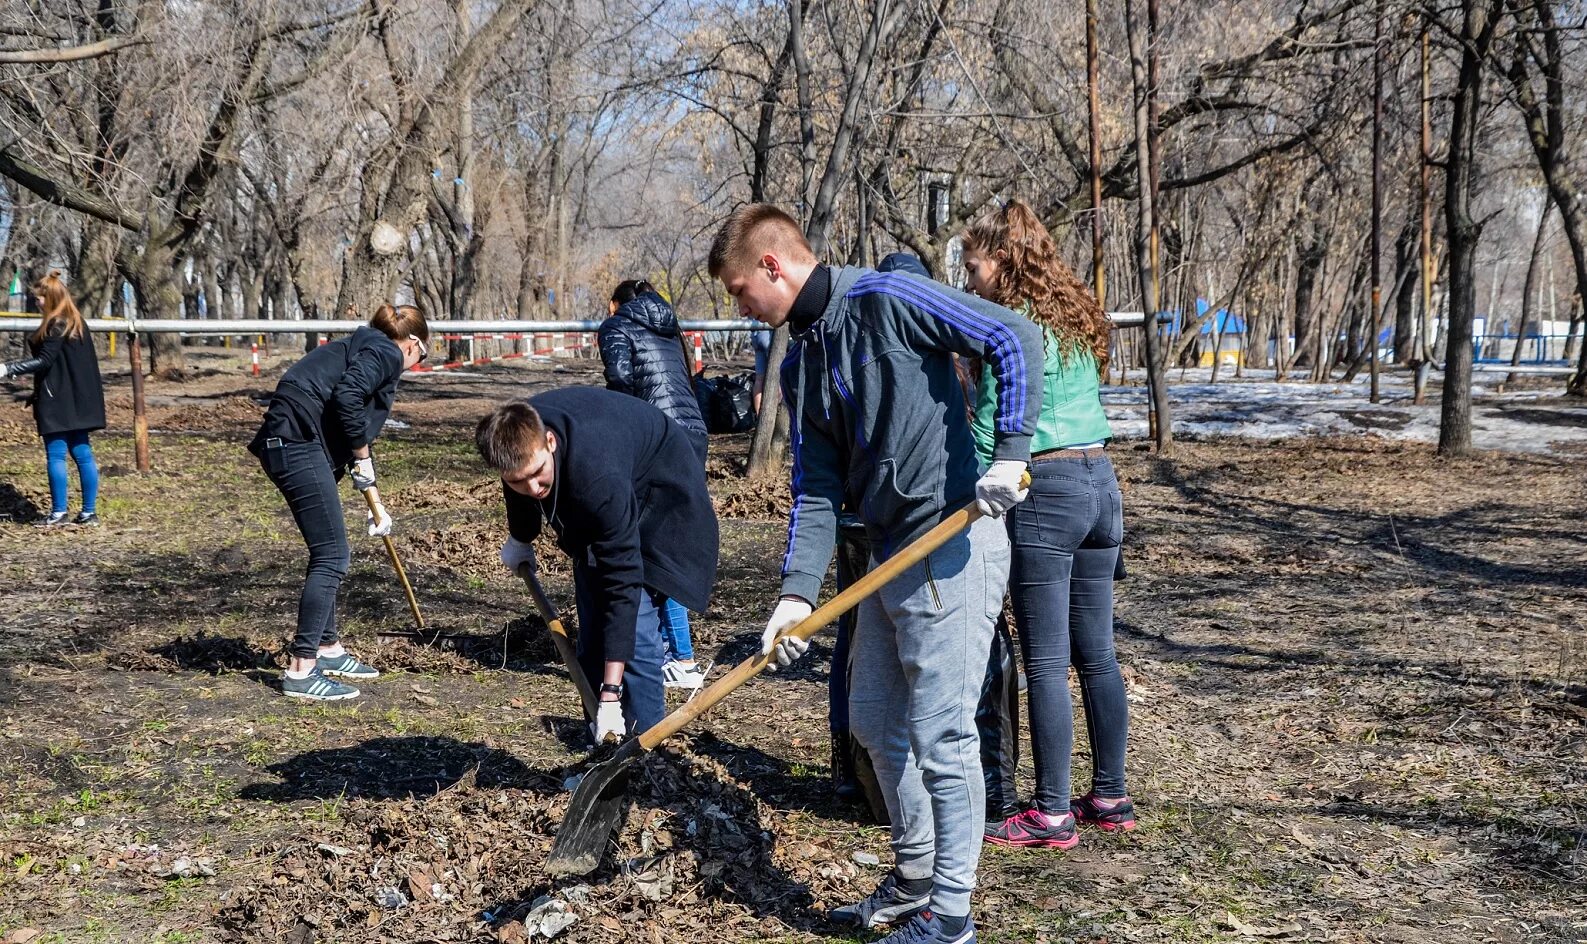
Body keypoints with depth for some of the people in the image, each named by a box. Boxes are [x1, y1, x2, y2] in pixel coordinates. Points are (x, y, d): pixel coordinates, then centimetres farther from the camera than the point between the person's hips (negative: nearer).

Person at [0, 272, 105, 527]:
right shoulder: (76, 322, 14)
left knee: (56, 455, -3)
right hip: (78, 399, 9)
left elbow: (44, 361, -18)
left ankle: (58, 513, 0)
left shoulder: (56, 325, -13)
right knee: (82, 453, 8)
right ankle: (89, 512, 10)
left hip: (58, 401, -9)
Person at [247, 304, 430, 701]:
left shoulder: (363, 348, 28)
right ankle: (301, 671, -5)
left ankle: (329, 649, 30)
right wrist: (362, 456, -6)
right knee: (331, 556, -7)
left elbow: (359, 431, 33)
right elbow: (347, 396, -20)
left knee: (328, 553, 18)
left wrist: (375, 504, 37)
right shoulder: (385, 353, -1)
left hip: (287, 444, 10)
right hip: (298, 441, -10)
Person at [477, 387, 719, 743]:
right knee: (591, 619, 3)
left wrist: (611, 695, -44)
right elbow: (520, 486, 2)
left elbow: (623, 583, -43)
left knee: (634, 617, -19)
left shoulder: (597, 476, -45)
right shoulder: (517, 434, -27)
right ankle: (603, 740, 11)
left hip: (657, 494, -6)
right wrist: (520, 538, 21)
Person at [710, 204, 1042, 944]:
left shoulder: (885, 301, -12)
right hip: (888, 553, 9)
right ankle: (914, 880, 35)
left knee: (941, 737, -4)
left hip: (952, 546, -9)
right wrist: (797, 592, -4)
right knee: (874, 723, 18)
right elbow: (817, 491, 8)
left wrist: (1009, 454, -22)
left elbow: (1015, 341, -15)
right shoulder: (800, 366, 12)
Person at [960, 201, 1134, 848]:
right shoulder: (1076, 317, 15)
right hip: (1101, 483, 9)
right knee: (1097, 653, 14)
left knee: (1046, 662, -2)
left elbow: (991, 430, -14)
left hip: (1045, 490, -8)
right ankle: (1110, 797, 22)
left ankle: (1052, 814, 4)